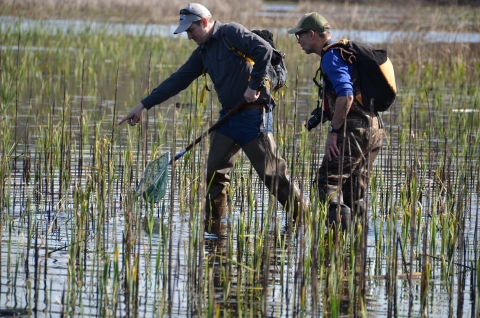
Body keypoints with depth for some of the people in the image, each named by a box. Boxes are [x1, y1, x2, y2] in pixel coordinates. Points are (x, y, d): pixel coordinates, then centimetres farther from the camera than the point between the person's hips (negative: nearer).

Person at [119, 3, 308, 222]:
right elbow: (177, 81, 15)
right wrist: (143, 106, 13)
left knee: (272, 173, -6)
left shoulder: (231, 33, -9)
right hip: (228, 117, 8)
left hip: (252, 116, -8)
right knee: (215, 172, 4)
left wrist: (254, 85, -20)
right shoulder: (203, 52, 15)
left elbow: (264, 50, -21)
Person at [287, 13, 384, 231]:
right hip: (373, 129, 10)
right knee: (355, 192, 14)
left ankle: (339, 225, -27)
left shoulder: (331, 57, -11)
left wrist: (333, 131, -19)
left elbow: (345, 96, -24)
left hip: (355, 130, -10)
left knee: (327, 180, -14)